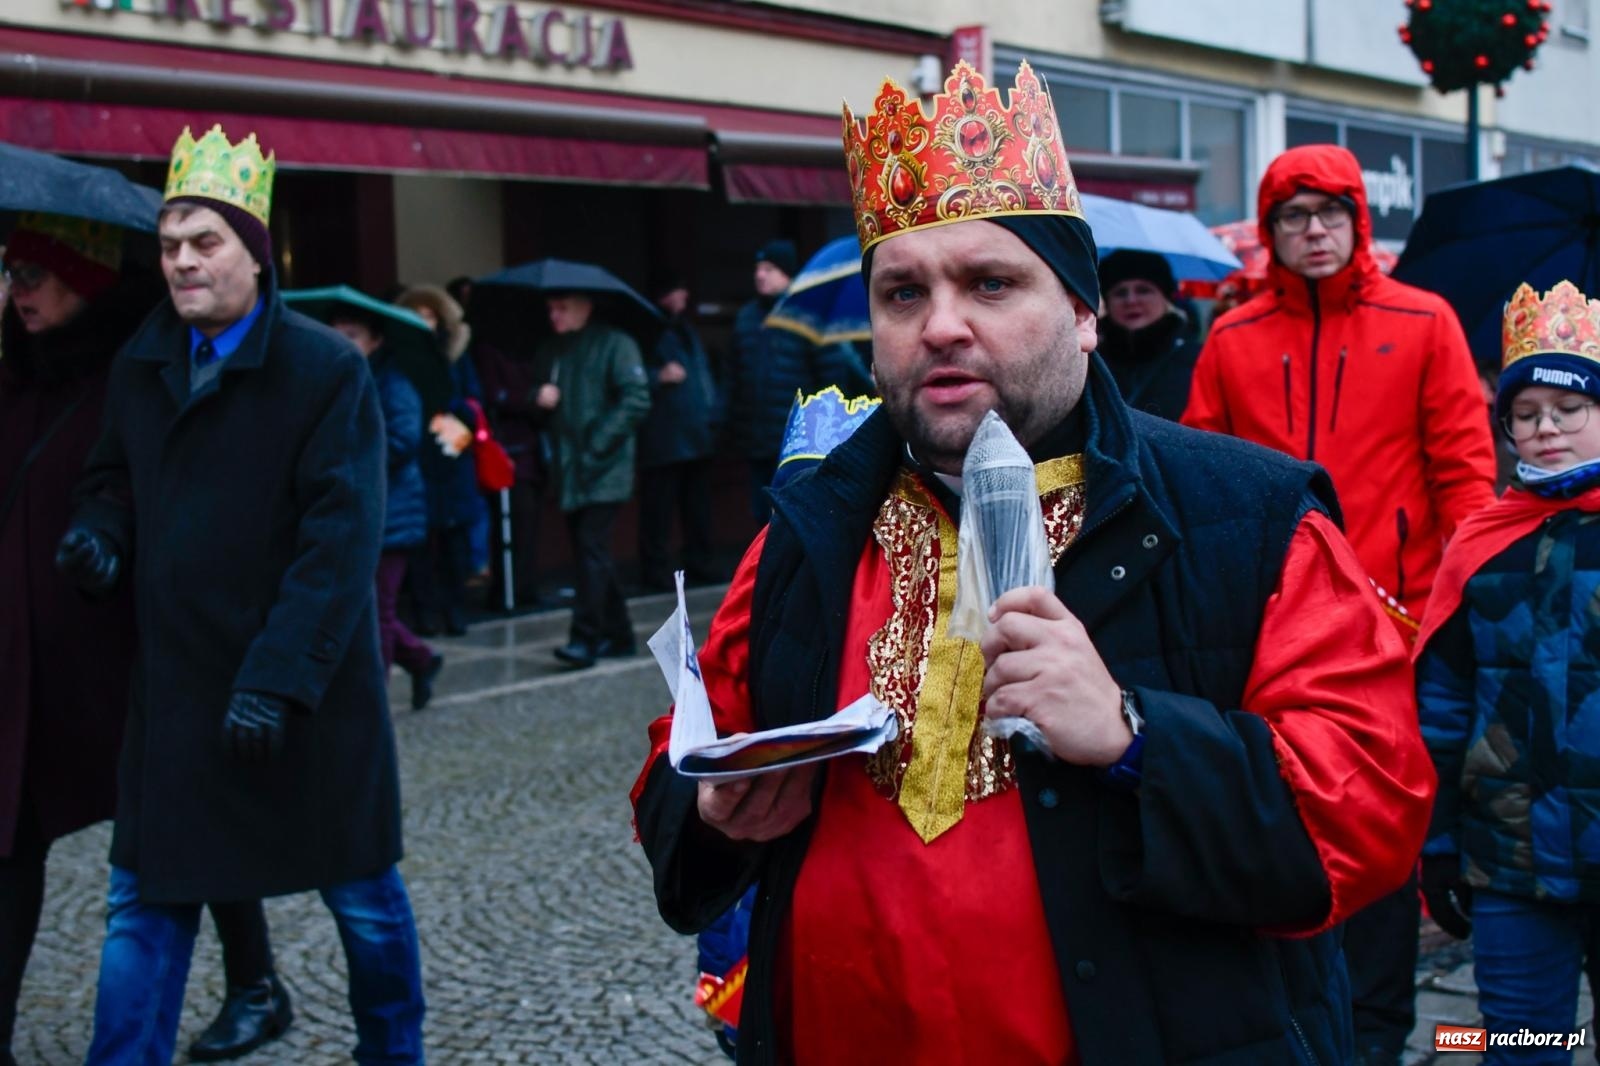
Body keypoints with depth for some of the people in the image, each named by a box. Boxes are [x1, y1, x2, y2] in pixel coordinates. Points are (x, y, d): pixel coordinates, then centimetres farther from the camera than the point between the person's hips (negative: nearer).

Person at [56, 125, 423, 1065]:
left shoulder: (329, 369, -11)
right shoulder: (140, 366, 6)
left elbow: (340, 541, -17)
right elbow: (115, 478, 21)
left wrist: (278, 681, -23)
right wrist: (101, 530, -4)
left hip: (309, 697, -4)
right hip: (177, 691, 4)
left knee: (365, 897, 12)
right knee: (147, 903, 8)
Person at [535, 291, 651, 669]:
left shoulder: (615, 345, -6)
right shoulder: (550, 350, 15)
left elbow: (637, 400, -13)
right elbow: (538, 394, 19)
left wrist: (598, 446, -16)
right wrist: (538, 397, -6)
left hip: (604, 471, -7)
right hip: (569, 470, 7)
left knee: (592, 548, -13)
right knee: (590, 554, 10)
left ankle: (584, 639, -12)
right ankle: (617, 635, 21)